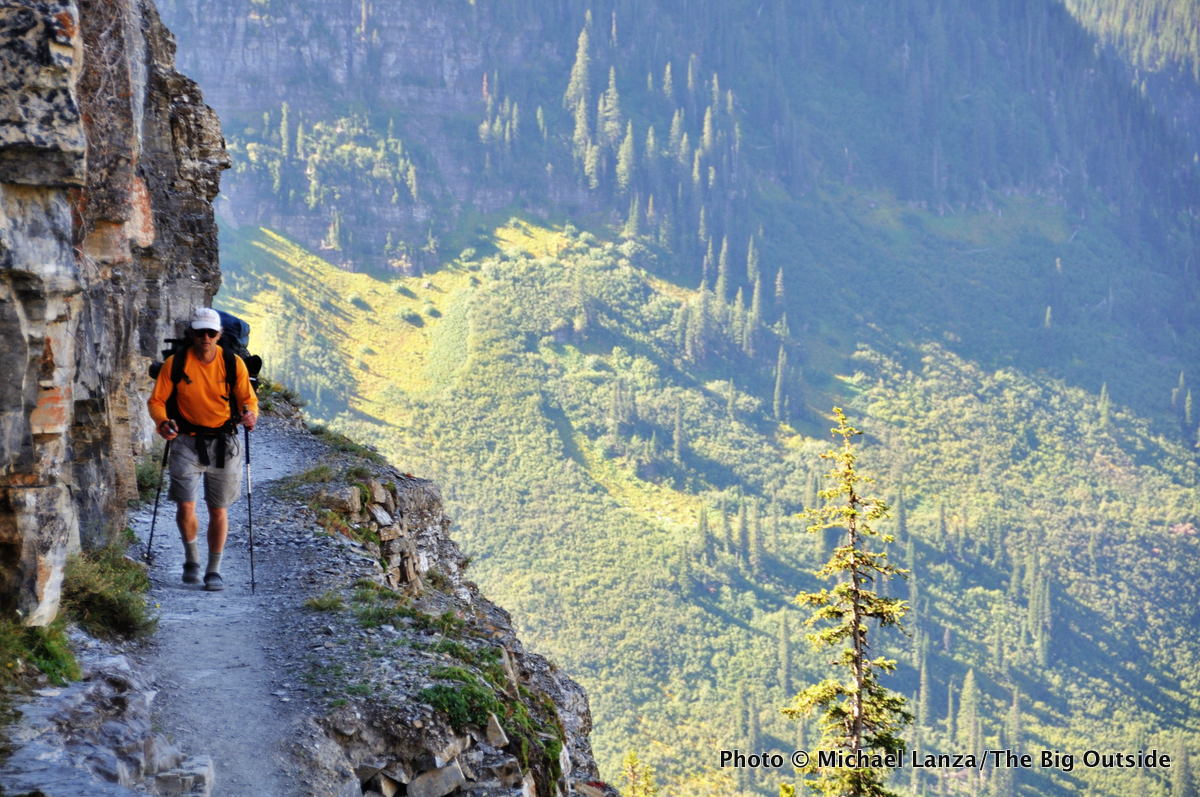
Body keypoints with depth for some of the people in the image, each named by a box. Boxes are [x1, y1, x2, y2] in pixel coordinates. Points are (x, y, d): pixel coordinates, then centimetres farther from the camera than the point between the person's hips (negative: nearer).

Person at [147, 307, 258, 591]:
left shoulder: (233, 364, -2)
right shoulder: (175, 364, -5)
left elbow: (248, 399, 5)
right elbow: (156, 400, -1)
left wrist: (250, 413, -18)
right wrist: (162, 422, -21)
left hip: (223, 443, 1)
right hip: (187, 442, -1)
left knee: (218, 511, 5)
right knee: (185, 506, -10)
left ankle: (214, 570, 18)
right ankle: (191, 559, 17)